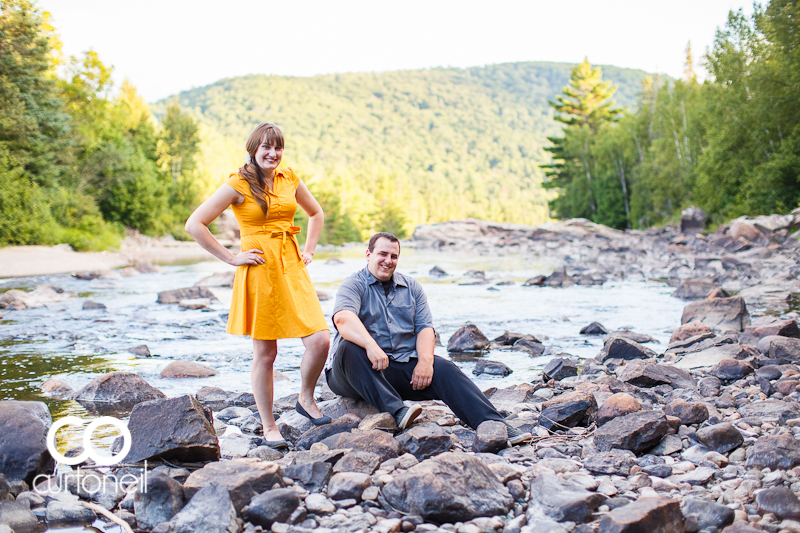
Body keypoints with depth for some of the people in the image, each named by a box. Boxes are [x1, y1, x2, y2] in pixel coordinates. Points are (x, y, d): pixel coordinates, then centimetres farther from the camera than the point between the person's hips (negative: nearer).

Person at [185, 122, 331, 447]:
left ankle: (306, 399, 19)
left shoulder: (290, 179, 9)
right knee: (265, 353, 3)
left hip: (291, 268, 4)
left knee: (320, 340, -7)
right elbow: (194, 225, -8)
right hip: (258, 272, -4)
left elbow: (316, 213, 26)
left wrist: (308, 251, 13)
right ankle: (268, 426, 17)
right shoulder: (238, 185, -5)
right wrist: (230, 258, -8)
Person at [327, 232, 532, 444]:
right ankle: (396, 411, -44)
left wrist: (425, 360, -15)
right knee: (350, 348, -35)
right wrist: (371, 345, -39)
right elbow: (343, 318, -21)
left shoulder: (412, 287, 17)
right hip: (358, 372, -3)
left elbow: (424, 327, 6)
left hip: (404, 365, 3)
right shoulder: (353, 285, 1)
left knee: (443, 369, -22)